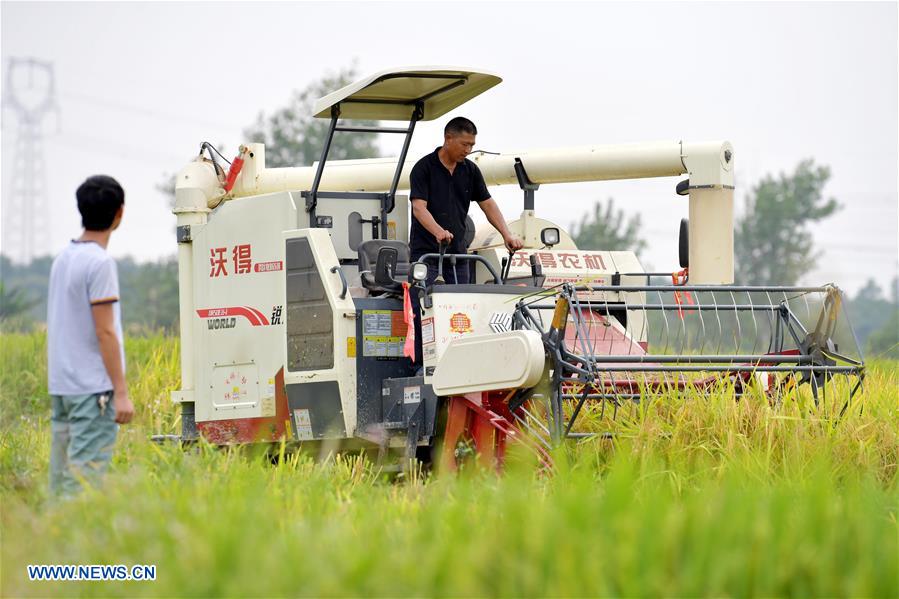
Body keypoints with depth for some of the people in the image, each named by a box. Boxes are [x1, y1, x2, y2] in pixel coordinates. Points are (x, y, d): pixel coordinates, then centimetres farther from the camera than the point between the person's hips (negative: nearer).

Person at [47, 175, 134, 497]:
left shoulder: (62, 259, 12)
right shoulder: (100, 263, -12)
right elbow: (105, 332, -15)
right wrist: (121, 392, -13)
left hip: (60, 385, 8)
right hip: (93, 386, -8)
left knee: (62, 475, 8)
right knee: (86, 471, -9)